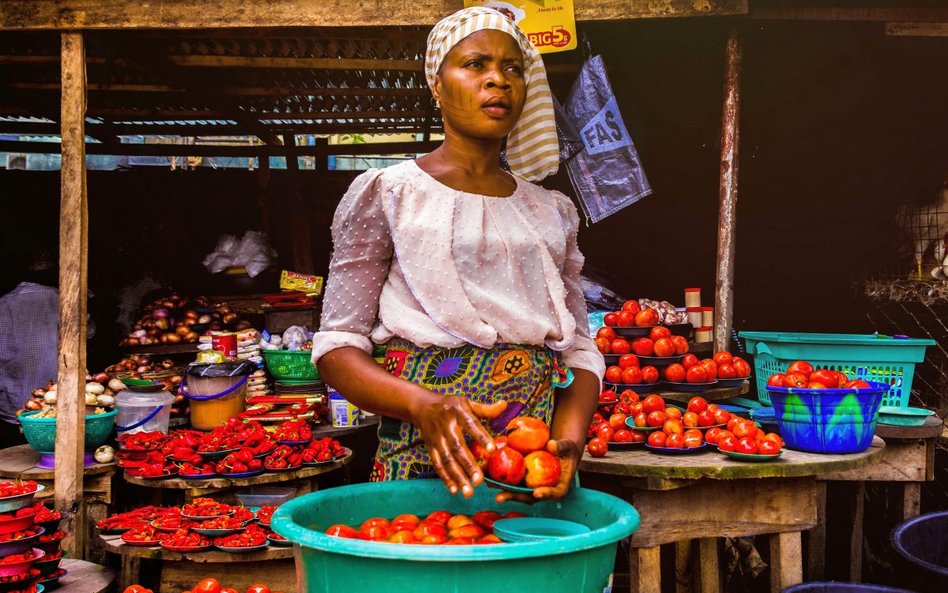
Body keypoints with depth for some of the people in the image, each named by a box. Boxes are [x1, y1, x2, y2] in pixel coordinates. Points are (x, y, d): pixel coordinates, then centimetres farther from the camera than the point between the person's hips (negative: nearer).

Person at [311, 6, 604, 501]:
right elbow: (337, 348, -4)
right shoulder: (385, 194, 1)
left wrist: (569, 439, -10)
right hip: (425, 460, -3)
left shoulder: (553, 212, 13)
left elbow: (579, 350, 10)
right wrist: (424, 406, -22)